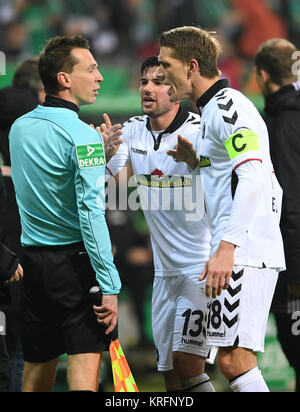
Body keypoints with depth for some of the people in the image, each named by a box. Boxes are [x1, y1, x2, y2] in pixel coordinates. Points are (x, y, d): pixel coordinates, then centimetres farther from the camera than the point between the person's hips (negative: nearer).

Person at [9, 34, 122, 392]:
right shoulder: (81, 135, -13)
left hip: (32, 259, 7)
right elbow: (91, 212, -19)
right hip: (75, 259, -7)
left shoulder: (19, 128, 10)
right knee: (84, 373, -9)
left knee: (35, 376, 14)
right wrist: (109, 286, -19)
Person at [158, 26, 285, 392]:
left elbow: (253, 177, -25)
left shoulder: (225, 106, -11)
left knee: (234, 360, -17)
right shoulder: (216, 107, 21)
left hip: (244, 256, -11)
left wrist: (226, 248, -31)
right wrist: (198, 161, 20)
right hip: (238, 255, 11)